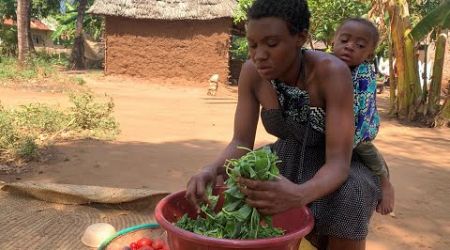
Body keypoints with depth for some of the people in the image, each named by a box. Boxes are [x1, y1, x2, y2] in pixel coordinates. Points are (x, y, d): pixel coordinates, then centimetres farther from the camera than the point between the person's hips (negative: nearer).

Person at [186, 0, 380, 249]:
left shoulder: (332, 72, -31)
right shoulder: (252, 72, -17)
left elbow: (338, 162, -34)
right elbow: (241, 143, -16)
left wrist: (299, 195, -55)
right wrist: (211, 170, -39)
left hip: (336, 167, -4)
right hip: (287, 160, 4)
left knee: (348, 200, -35)